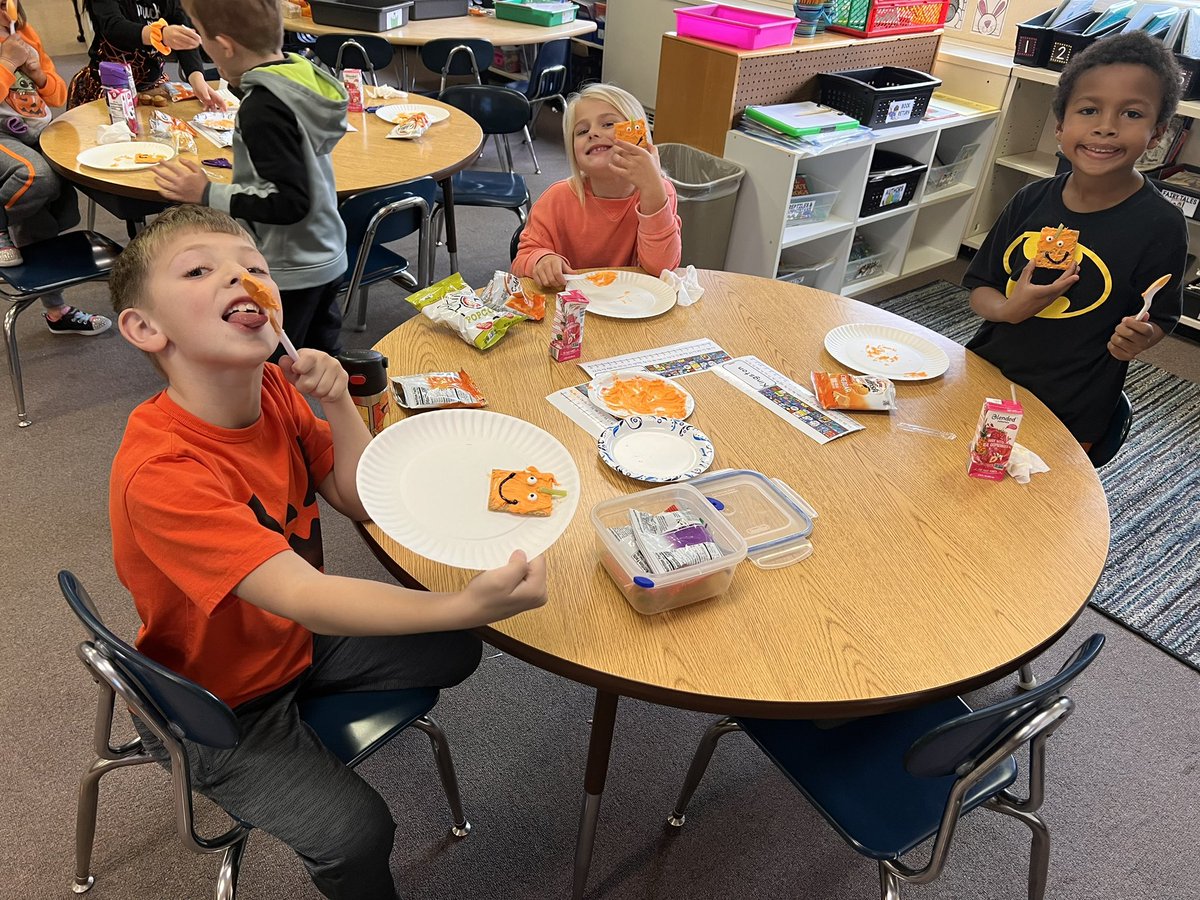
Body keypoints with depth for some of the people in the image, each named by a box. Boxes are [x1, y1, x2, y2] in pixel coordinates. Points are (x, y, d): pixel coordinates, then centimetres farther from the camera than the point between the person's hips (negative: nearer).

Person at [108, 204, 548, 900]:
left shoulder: (275, 389, -12)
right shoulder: (161, 473, -36)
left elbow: (360, 501, -6)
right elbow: (300, 595, -42)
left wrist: (338, 403, -23)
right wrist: (465, 605, -55)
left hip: (298, 641, 7)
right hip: (216, 703, -7)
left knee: (454, 654, 11)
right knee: (356, 832, -20)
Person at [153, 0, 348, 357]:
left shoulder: (263, 108, -22)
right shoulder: (301, 72, 1)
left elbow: (289, 201, -24)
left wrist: (207, 195, -18)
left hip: (289, 274, -9)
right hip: (326, 258, 9)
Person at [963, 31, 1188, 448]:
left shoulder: (1161, 225, -13)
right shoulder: (1031, 200, -4)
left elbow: (1159, 318, -4)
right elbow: (980, 286, 1)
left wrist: (1136, 339, -26)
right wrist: (1008, 308, -20)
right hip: (984, 373, 3)